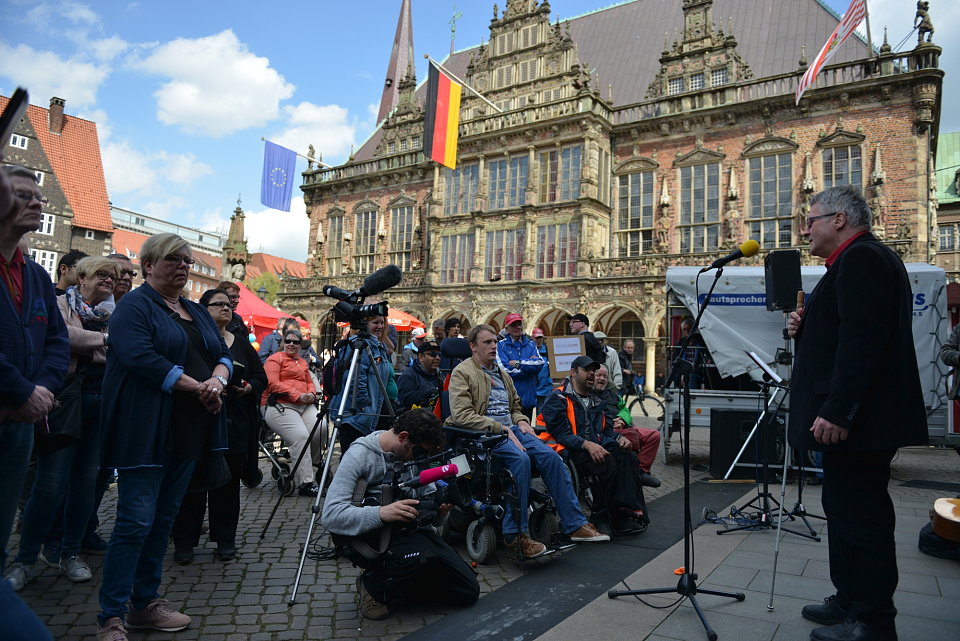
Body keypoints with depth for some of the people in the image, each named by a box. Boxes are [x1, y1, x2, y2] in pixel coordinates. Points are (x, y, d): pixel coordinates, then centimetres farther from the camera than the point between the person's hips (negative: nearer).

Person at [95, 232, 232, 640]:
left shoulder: (197, 312, 18)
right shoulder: (135, 306, -5)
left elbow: (224, 354, 13)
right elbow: (140, 358, -19)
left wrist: (217, 380, -10)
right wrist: (197, 387, -17)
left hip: (187, 433, 7)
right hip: (146, 431, -7)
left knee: (163, 519, 12)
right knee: (136, 520, -6)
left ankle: (145, 603, 23)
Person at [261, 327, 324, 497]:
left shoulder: (303, 362, 28)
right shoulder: (275, 359, 6)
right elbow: (272, 384, -7)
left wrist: (311, 393, 2)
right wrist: (298, 395, -14)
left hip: (304, 405, 6)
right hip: (279, 406, -6)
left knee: (320, 428, -24)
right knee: (301, 436, -28)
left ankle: (314, 462, 4)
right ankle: (305, 483, -26)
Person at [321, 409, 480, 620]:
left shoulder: (418, 454, 2)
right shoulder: (359, 455, -16)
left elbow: (429, 498, 9)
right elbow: (330, 515, -25)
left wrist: (440, 511, -16)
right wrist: (381, 513, -39)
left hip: (415, 531, 6)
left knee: (469, 592, -5)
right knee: (423, 555, -36)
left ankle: (402, 584, 15)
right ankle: (373, 585, -5)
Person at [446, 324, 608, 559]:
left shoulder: (501, 374, 24)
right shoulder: (462, 373, -2)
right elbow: (462, 415, -14)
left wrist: (521, 422, 7)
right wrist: (500, 428, -18)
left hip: (510, 429, 7)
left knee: (551, 456, -16)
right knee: (520, 458, -34)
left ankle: (575, 524, -11)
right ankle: (515, 535, -26)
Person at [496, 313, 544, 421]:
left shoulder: (531, 344, 12)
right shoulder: (501, 345, -1)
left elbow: (540, 364, -5)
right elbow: (504, 369, -15)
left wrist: (518, 363, -11)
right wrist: (529, 365, -7)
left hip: (528, 399, 4)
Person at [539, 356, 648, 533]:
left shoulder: (596, 400, 25)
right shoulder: (558, 399, 0)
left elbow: (607, 430, 22)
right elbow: (561, 434, -11)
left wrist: (619, 438, -2)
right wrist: (586, 444, -27)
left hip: (597, 446, 7)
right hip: (572, 450, -7)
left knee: (629, 458, -24)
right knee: (607, 464, -34)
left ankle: (631, 511, -25)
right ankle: (618, 520, -26)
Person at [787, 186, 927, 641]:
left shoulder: (861, 259, -14)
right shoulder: (859, 258, 20)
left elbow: (863, 341, -25)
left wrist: (837, 412, -27)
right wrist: (806, 328, 6)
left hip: (855, 419, -11)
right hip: (848, 416, 11)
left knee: (862, 517, -2)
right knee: (844, 510, 18)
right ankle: (850, 601, 30)